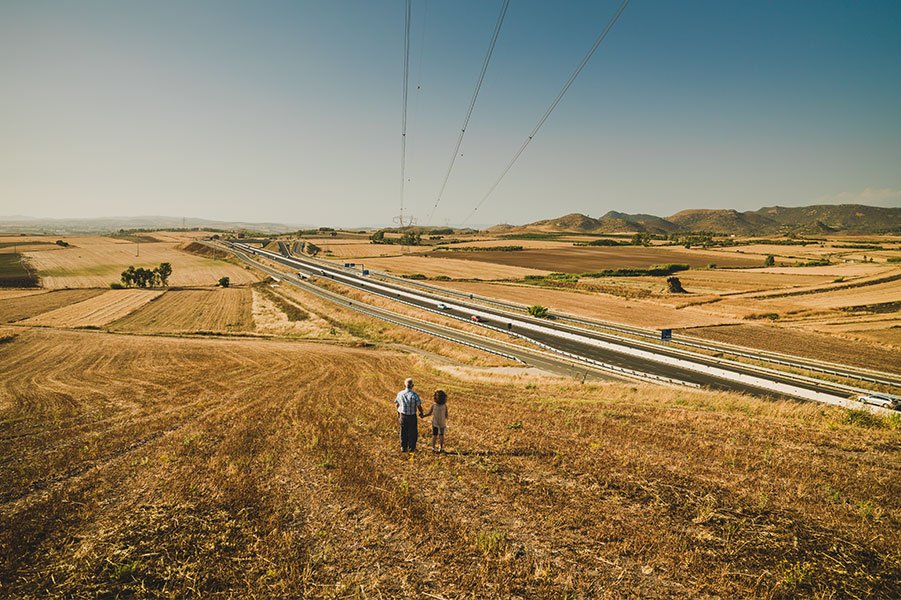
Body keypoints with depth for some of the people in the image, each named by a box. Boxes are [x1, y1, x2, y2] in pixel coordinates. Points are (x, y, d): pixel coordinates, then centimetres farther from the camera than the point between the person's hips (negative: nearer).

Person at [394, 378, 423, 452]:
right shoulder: (415, 395, -17)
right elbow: (419, 406, -15)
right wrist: (421, 413, 6)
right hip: (412, 417, -3)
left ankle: (403, 447, 22)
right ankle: (411, 448, 18)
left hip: (402, 416, 3)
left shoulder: (400, 394, -7)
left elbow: (396, 404, 6)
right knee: (412, 433, 13)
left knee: (403, 432, 16)